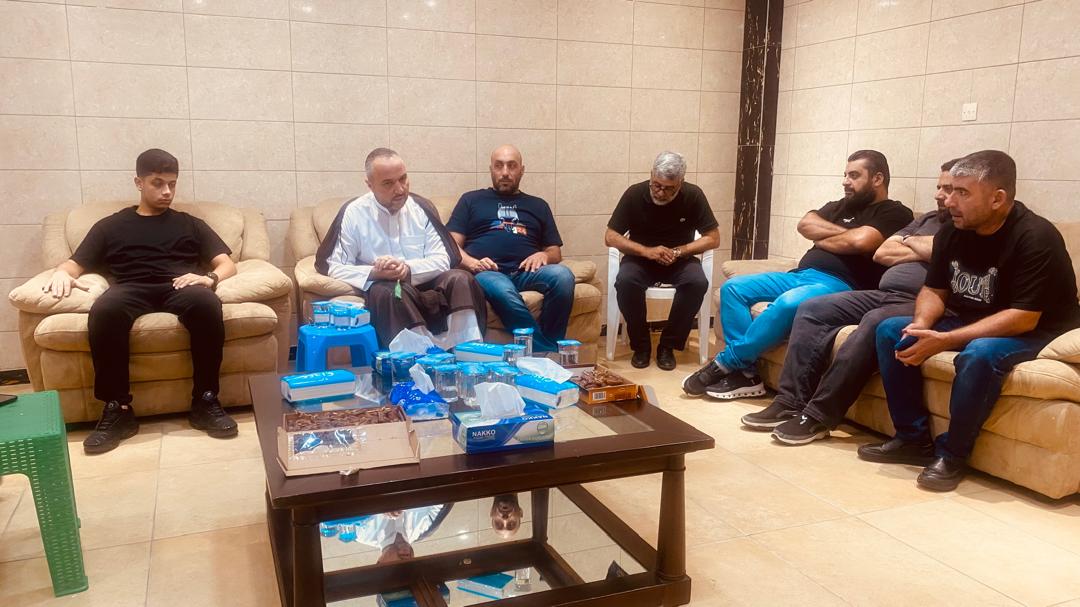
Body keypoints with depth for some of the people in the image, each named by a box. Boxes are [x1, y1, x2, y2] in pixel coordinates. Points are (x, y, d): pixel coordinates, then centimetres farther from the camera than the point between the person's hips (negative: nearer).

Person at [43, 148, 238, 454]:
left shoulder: (190, 224, 25)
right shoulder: (111, 226, 26)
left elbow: (227, 264, 15)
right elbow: (76, 263, 20)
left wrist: (209, 277, -9)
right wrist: (62, 272, -6)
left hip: (179, 288, 0)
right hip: (131, 290, 0)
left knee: (206, 303, -37)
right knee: (104, 310, -37)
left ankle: (205, 401, -26)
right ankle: (118, 409, -27)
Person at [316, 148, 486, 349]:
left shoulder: (422, 207, 5)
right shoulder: (353, 213, -1)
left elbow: (442, 259, 2)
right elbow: (334, 267, -2)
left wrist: (408, 269, -18)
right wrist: (373, 273, -21)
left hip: (424, 287, 3)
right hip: (383, 289, -2)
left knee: (460, 279, -24)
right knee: (386, 291, -36)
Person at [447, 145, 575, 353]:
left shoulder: (538, 205, 28)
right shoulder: (471, 199, 22)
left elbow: (556, 251, 24)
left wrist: (543, 255, -1)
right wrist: (472, 263, -9)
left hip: (525, 271, 3)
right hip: (487, 272, -2)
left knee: (562, 275, -33)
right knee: (502, 291, -40)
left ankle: (551, 349, -23)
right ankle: (547, 352, -31)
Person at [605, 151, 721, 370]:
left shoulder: (693, 196, -12)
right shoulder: (634, 194, -13)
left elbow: (713, 238, -8)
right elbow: (610, 237, -11)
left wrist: (678, 252, -22)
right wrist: (646, 251, -26)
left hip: (679, 260, 1)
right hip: (640, 258, 0)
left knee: (698, 282, -31)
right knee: (625, 282, -33)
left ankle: (668, 344, -13)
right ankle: (640, 344, -11)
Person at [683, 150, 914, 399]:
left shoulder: (894, 214, 3)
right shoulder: (840, 206, 26)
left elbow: (860, 241, -16)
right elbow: (805, 225, 9)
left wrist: (822, 239, 0)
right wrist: (841, 232, -4)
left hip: (839, 284, -8)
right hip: (800, 275, 8)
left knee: (787, 303, -38)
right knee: (733, 287, -7)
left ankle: (725, 362, -22)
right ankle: (744, 371, -16)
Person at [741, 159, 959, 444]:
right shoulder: (927, 220, 27)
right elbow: (881, 254, 17)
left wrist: (910, 241, 1)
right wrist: (922, 251, 3)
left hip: (921, 304, -8)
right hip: (883, 294, 8)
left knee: (875, 323, -39)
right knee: (811, 309, -8)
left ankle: (819, 415, -32)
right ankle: (790, 401, -15)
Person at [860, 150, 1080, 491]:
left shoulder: (1035, 238, -23)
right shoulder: (952, 233, -2)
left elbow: (1023, 319, -27)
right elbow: (934, 290, 7)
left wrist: (944, 341, -33)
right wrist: (922, 325, -17)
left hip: (1035, 334, -7)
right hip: (971, 325, 7)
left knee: (980, 354, -38)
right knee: (890, 332, -7)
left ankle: (952, 454, -18)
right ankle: (914, 438, -4)